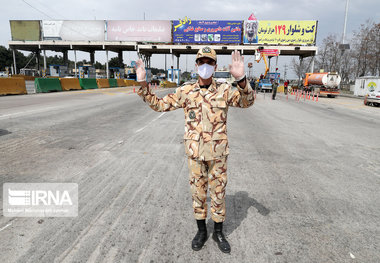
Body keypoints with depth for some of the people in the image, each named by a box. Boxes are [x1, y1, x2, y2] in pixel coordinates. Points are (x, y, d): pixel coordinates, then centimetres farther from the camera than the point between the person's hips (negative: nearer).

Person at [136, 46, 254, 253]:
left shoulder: (224, 90, -4)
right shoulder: (186, 92, 0)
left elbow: (246, 102, -19)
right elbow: (159, 104, 3)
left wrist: (241, 79, -37)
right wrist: (143, 83, -10)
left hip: (218, 152, -1)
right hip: (195, 152, 1)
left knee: (218, 192, 11)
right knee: (198, 192, 13)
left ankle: (218, 233, 31)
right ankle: (201, 231, 33)